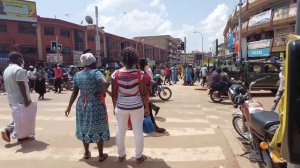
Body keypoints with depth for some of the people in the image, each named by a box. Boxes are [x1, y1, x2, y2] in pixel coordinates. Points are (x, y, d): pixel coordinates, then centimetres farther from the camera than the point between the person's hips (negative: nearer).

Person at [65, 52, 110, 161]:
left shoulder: (77, 75, 2)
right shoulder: (95, 73, -14)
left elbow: (74, 92, 4)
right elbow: (105, 83, -33)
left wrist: (69, 106, 12)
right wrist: (101, 93, -16)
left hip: (82, 105, 5)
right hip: (96, 105, -5)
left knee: (84, 128, 18)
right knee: (98, 129, 8)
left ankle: (86, 153, 34)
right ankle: (101, 155, 20)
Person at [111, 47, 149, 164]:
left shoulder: (116, 74, -9)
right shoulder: (140, 74, -12)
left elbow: (114, 94, -4)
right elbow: (143, 93, -9)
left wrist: (114, 107, 10)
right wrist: (147, 107, 3)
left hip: (121, 107, 1)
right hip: (137, 106, -1)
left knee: (120, 131, 17)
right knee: (138, 131, 12)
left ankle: (121, 155, 32)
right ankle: (139, 156, 25)